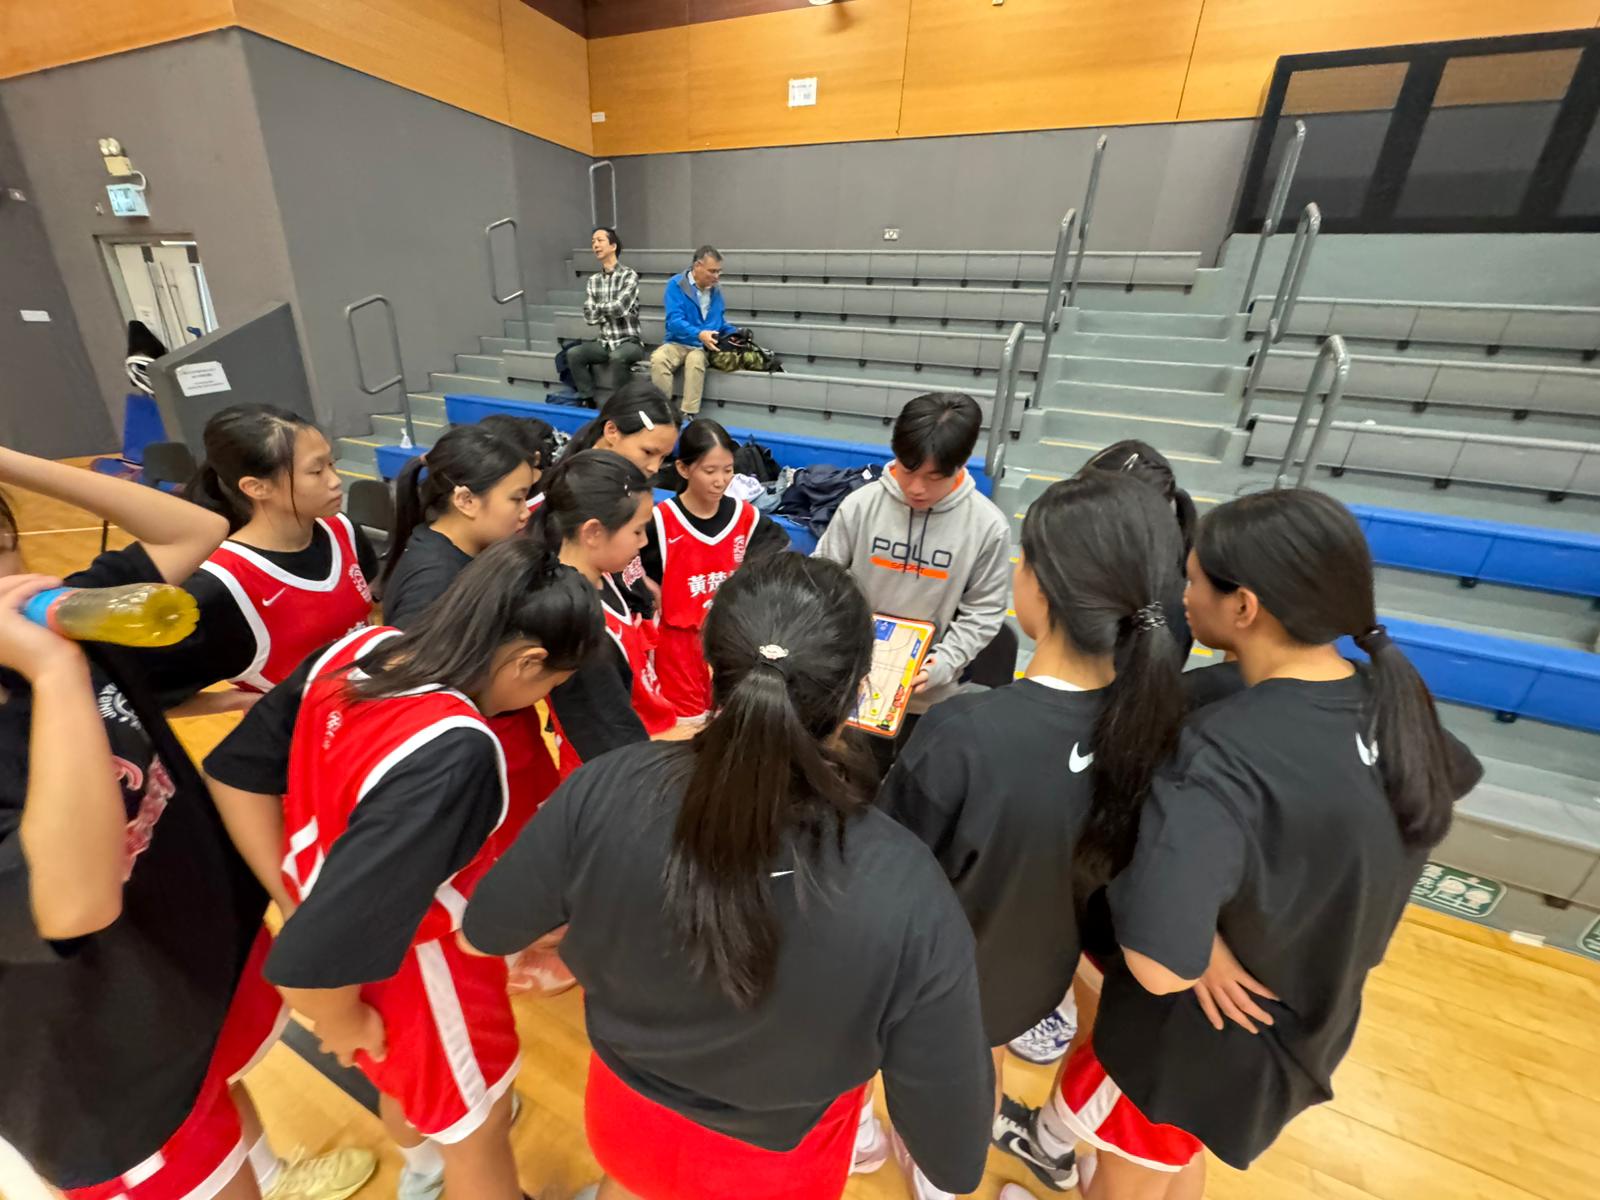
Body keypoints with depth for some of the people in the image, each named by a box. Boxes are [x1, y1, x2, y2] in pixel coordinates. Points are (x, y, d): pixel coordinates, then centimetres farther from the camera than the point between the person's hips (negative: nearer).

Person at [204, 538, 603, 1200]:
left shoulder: (357, 649, -16)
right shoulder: (453, 755, -39)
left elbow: (236, 769, -4)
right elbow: (315, 955, -35)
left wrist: (292, 900, 1)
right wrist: (343, 1023, -13)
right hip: (412, 973, -8)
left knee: (410, 1074, 39)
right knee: (478, 1125, 25)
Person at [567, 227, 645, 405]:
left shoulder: (629, 275, -6)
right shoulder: (593, 281, 11)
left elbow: (619, 308, -18)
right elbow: (589, 317, 2)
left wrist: (598, 307, -1)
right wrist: (610, 312, -8)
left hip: (629, 341, -5)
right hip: (605, 343, 5)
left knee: (617, 357, -37)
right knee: (573, 353, -18)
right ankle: (589, 402, -11)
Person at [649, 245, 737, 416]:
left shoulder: (715, 289, 10)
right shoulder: (676, 284, -4)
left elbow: (721, 322, 21)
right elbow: (674, 321, -16)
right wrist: (699, 334, -33)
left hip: (704, 347, 2)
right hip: (677, 343, -1)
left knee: (695, 360, -36)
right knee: (658, 359, -34)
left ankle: (688, 415, -35)